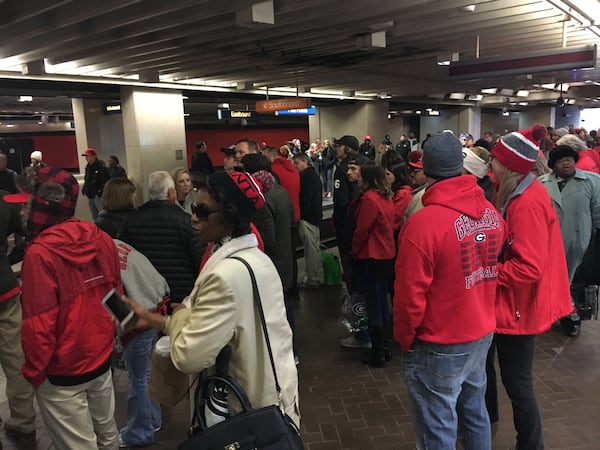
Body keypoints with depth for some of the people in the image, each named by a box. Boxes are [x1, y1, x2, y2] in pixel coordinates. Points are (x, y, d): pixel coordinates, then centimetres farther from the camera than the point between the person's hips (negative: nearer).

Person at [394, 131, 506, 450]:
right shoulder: (491, 213, -3)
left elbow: (410, 295, -20)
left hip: (438, 348, -7)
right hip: (482, 334, 7)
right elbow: (496, 267, 8)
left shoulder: (423, 222, -25)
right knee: (474, 414, 25)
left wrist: (404, 338, -4)